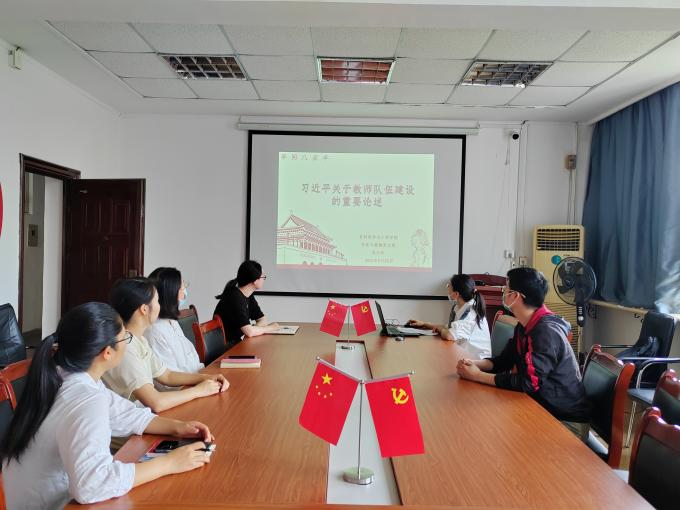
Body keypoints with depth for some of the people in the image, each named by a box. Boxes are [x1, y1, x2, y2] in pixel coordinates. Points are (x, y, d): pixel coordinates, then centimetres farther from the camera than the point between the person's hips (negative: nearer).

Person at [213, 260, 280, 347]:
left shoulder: (249, 296, 4)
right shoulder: (235, 298, -22)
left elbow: (262, 319, 12)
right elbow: (249, 332, -27)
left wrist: (255, 328, -10)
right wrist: (270, 328, -12)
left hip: (235, 343, 8)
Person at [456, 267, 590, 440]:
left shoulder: (546, 332, -26)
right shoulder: (525, 326, 4)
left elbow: (529, 382, -29)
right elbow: (504, 360, 10)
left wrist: (478, 376, -22)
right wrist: (475, 364, -10)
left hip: (566, 421, -8)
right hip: (543, 408, 8)